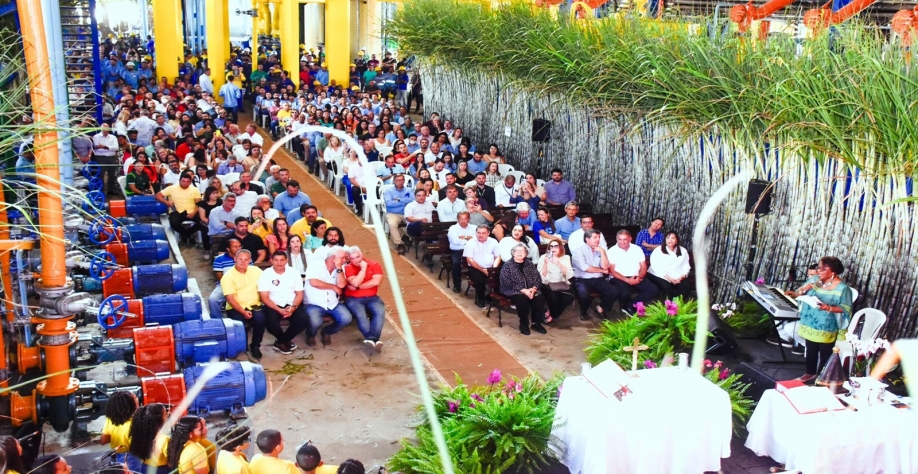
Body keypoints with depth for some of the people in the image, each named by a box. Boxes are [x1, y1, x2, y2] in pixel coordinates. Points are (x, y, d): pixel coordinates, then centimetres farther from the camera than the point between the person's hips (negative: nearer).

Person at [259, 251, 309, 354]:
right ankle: (286, 340, 2)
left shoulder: (294, 273, 3)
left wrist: (293, 307, -15)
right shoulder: (265, 274, -5)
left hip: (291, 305, 2)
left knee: (303, 321, -25)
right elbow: (264, 297, -8)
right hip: (273, 305, -2)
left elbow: (299, 294, 4)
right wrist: (279, 310, -20)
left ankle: (280, 341, 0)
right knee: (271, 323, -33)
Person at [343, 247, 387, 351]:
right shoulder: (348, 268, -3)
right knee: (361, 315, -33)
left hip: (372, 298, 2)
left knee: (380, 312, -30)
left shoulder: (374, 265, 1)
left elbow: (376, 282, -13)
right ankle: (373, 339, -42)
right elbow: (355, 283, -18)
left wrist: (357, 287, -11)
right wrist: (363, 268, -14)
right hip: (353, 299, -2)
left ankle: (371, 338, -43)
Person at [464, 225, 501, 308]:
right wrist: (482, 270, -17)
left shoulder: (493, 242, 7)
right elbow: (470, 260, -10)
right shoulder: (470, 243, -4)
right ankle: (480, 298, -6)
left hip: (490, 268, 3)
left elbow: (498, 257, 9)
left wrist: (494, 268, -10)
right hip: (476, 268, -3)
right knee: (480, 279, -34)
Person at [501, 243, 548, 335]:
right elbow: (507, 283, -13)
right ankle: (523, 324, -17)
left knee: (539, 297, -24)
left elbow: (538, 278, 6)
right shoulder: (507, 265, -3)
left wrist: (533, 288, -16)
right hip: (513, 291, -4)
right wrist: (523, 290, -21)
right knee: (522, 298, -34)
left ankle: (536, 323, -10)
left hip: (530, 290, 4)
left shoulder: (529, 264, 11)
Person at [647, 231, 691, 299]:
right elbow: (656, 267, -10)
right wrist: (668, 278, -19)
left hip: (677, 278, 4)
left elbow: (686, 266, 8)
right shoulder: (658, 250, -1)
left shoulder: (683, 251, 12)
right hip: (659, 276, -3)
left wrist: (681, 277, -12)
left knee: (686, 286, -24)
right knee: (666, 287, -33)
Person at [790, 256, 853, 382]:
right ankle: (810, 373, 37)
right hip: (810, 324, 5)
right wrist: (802, 290, -16)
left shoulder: (842, 288, -14)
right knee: (811, 350, 19)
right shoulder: (813, 280, 0)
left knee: (825, 353, 10)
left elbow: (845, 309, -14)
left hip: (826, 329, -5)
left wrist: (828, 308, -29)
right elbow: (796, 295, 6)